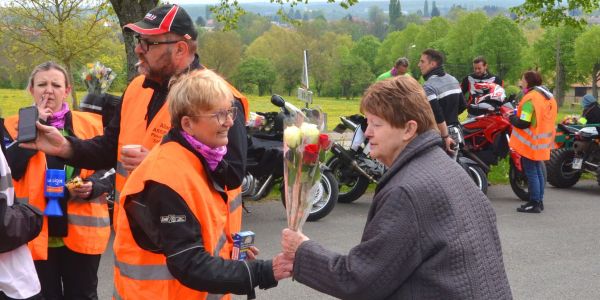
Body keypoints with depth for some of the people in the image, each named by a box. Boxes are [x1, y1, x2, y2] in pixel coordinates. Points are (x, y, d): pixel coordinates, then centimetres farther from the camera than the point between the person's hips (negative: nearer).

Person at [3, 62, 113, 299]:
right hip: (36, 234, 0)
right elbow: (10, 171, -15)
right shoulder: (15, 126, 1)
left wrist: (92, 186, -11)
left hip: (82, 232, 1)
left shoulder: (90, 124, 3)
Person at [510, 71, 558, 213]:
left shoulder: (530, 98, -18)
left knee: (531, 172, -4)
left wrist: (512, 118, -4)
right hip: (542, 143, 9)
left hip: (530, 142, -9)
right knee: (538, 171, 16)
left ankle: (534, 203, -2)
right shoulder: (548, 97, 10)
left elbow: (523, 123, -23)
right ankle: (539, 201, 22)